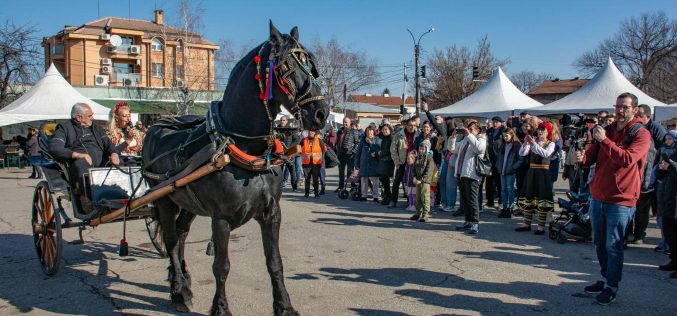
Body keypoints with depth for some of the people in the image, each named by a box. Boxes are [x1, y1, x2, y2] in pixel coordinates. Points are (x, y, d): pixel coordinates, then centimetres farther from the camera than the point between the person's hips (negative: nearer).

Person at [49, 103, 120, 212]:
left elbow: (108, 143, 21)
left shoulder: (96, 128, 33)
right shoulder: (65, 128, 15)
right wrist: (77, 155, -16)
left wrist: (114, 154, -4)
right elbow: (54, 149, -1)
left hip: (100, 165, 5)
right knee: (81, 163, -39)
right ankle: (89, 203, -51)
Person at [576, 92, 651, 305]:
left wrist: (604, 140, -23)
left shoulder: (641, 134, -7)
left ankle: (611, 287, 10)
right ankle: (606, 279, 30)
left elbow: (627, 159, -22)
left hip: (620, 200, -6)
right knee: (599, 243, 15)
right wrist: (583, 157, -15)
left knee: (613, 246, -2)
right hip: (598, 197, 6)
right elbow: (592, 156, 7)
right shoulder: (607, 130, 12)